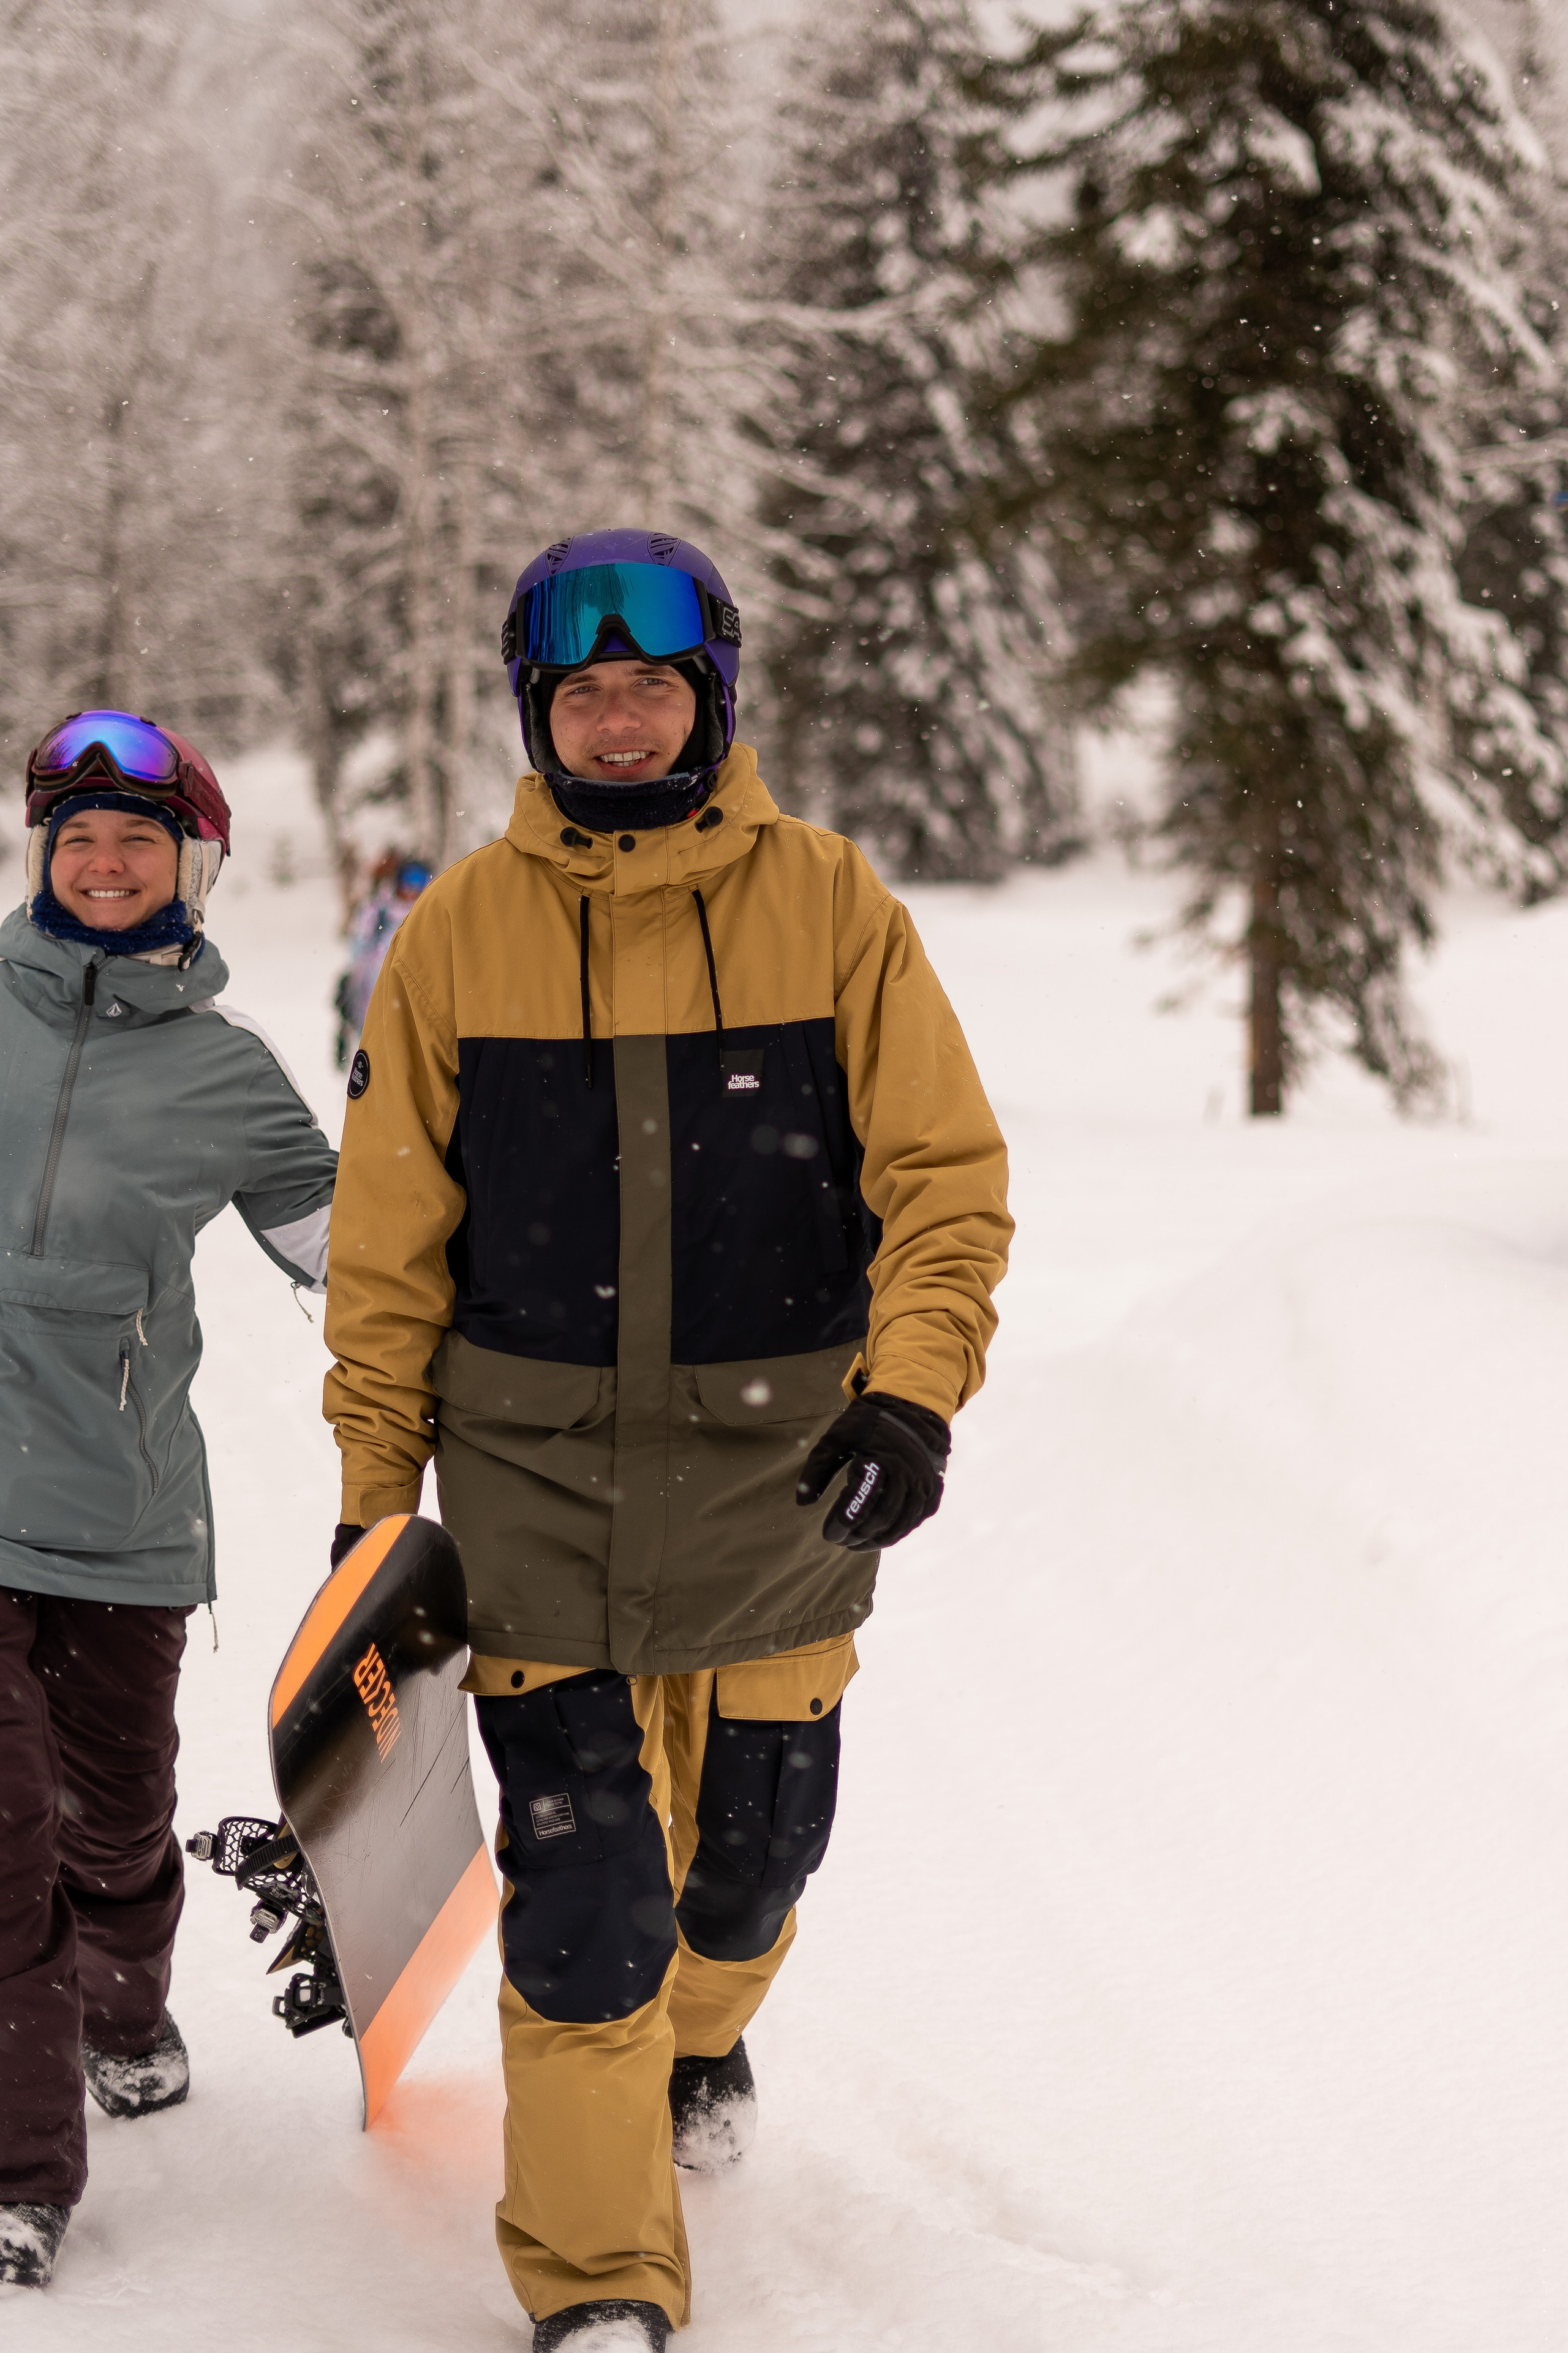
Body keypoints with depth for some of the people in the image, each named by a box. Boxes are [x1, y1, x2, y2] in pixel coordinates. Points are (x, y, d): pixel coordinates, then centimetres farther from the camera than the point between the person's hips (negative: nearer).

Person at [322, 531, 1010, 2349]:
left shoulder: (828, 906, -3)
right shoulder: (458, 935, -1)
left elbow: (946, 1177, -3)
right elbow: (388, 1243, 4)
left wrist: (913, 1389, -17)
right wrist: (375, 1492, 4)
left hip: (776, 1478, 1)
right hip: (538, 1486, -1)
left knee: (747, 1841, 16)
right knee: (580, 1891, -6)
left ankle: (698, 2035, 50)